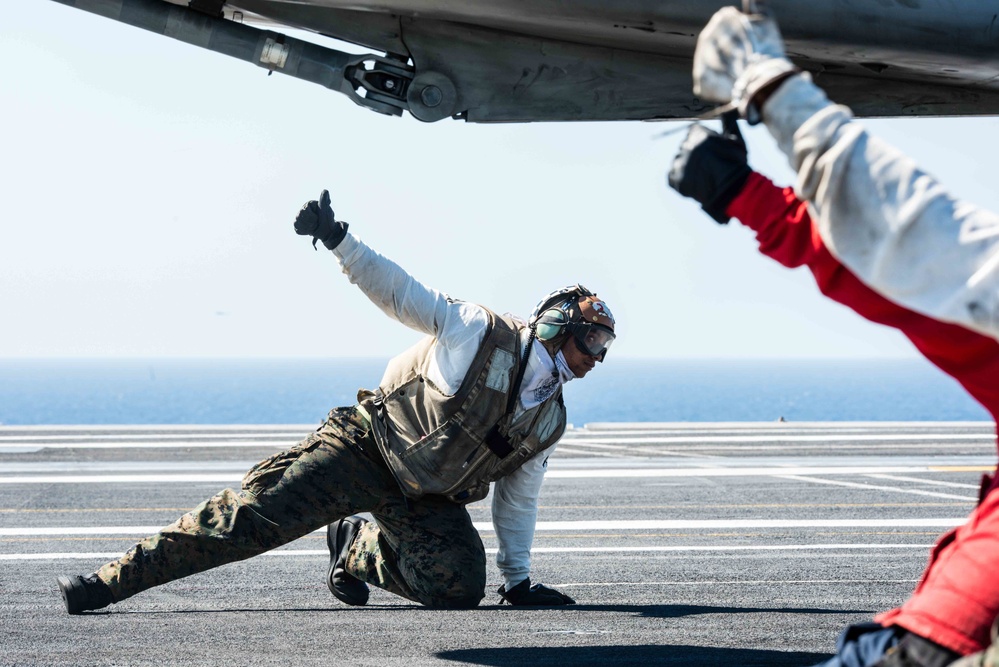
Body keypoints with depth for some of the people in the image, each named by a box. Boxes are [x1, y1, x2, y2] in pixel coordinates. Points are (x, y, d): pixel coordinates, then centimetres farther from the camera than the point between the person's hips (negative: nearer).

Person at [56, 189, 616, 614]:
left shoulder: (549, 421, 6)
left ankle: (358, 549, 11)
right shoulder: (479, 332, -10)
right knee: (255, 515, -21)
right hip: (368, 447, -5)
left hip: (428, 499, 5)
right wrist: (338, 240, -26)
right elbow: (397, 289, -12)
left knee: (460, 586, -18)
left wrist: (519, 579, 14)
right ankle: (112, 581, -20)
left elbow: (517, 502, 16)